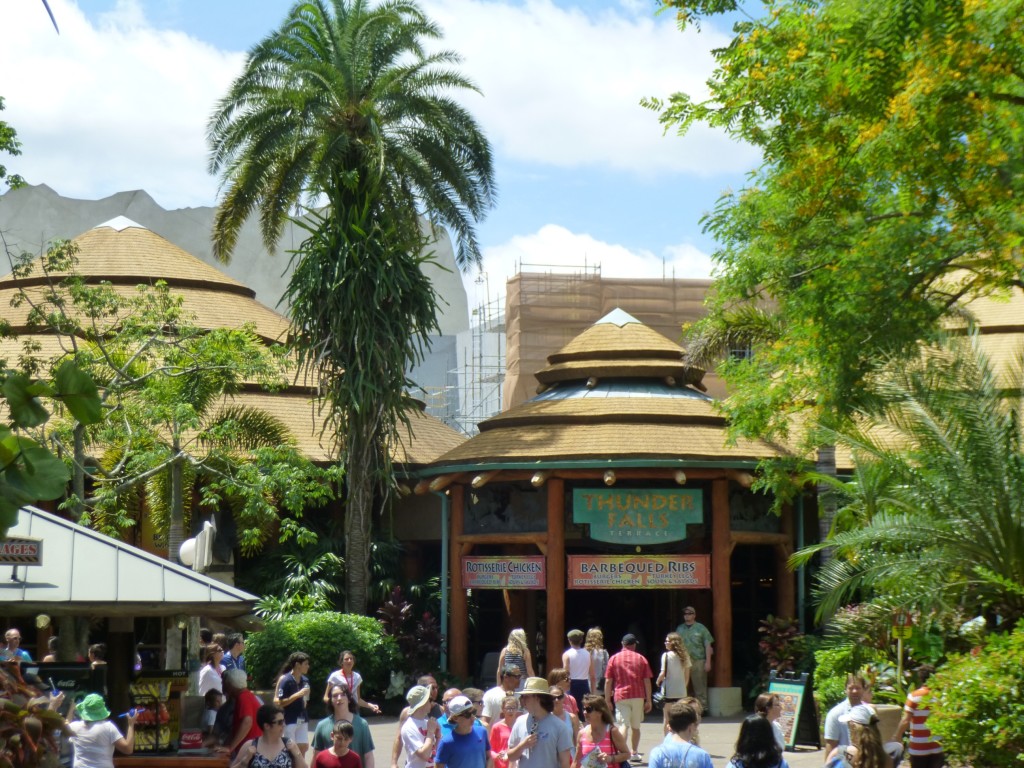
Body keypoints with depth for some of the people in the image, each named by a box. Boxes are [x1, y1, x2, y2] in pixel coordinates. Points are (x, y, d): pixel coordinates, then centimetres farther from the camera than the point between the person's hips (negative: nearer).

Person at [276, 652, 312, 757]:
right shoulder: (286, 680, -15)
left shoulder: (305, 680, 5)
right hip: (289, 720, -6)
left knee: (304, 747, 7)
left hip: (302, 719, 7)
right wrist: (297, 695, -22)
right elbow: (280, 703, -16)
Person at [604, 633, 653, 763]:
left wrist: (607, 700, 5)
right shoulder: (641, 659, 6)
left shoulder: (614, 659, 4)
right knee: (635, 726, 14)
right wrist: (648, 700, 7)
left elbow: (608, 681, 1)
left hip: (621, 696, -1)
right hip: (638, 696, 1)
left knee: (624, 725, -8)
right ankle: (634, 753, 22)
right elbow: (647, 681, 3)